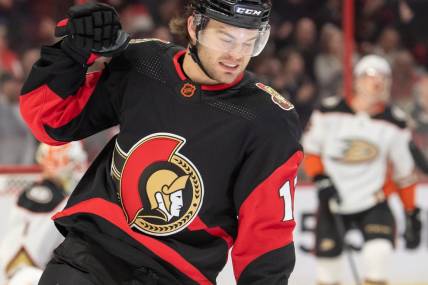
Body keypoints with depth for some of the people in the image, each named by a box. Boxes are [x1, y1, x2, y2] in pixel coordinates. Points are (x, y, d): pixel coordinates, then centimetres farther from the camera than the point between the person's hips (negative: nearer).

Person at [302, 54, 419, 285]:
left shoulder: (394, 122, -4)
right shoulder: (330, 111, -9)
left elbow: (404, 171, 6)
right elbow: (310, 148, 3)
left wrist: (411, 211, 7)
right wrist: (321, 178, -12)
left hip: (372, 201, 0)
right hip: (333, 200, 0)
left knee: (379, 249, -22)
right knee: (327, 257, 3)